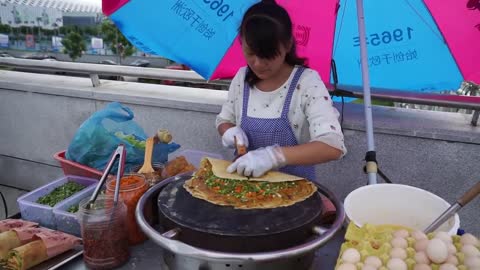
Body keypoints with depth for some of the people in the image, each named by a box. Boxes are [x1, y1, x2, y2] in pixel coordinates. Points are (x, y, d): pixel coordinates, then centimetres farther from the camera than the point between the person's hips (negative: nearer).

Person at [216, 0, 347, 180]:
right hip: (247, 181, 3)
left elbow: (333, 146, -23)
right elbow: (224, 120, 12)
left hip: (294, 184, -3)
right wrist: (230, 132, -10)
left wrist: (274, 155, -33)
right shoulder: (242, 77, -1)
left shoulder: (307, 82, -15)